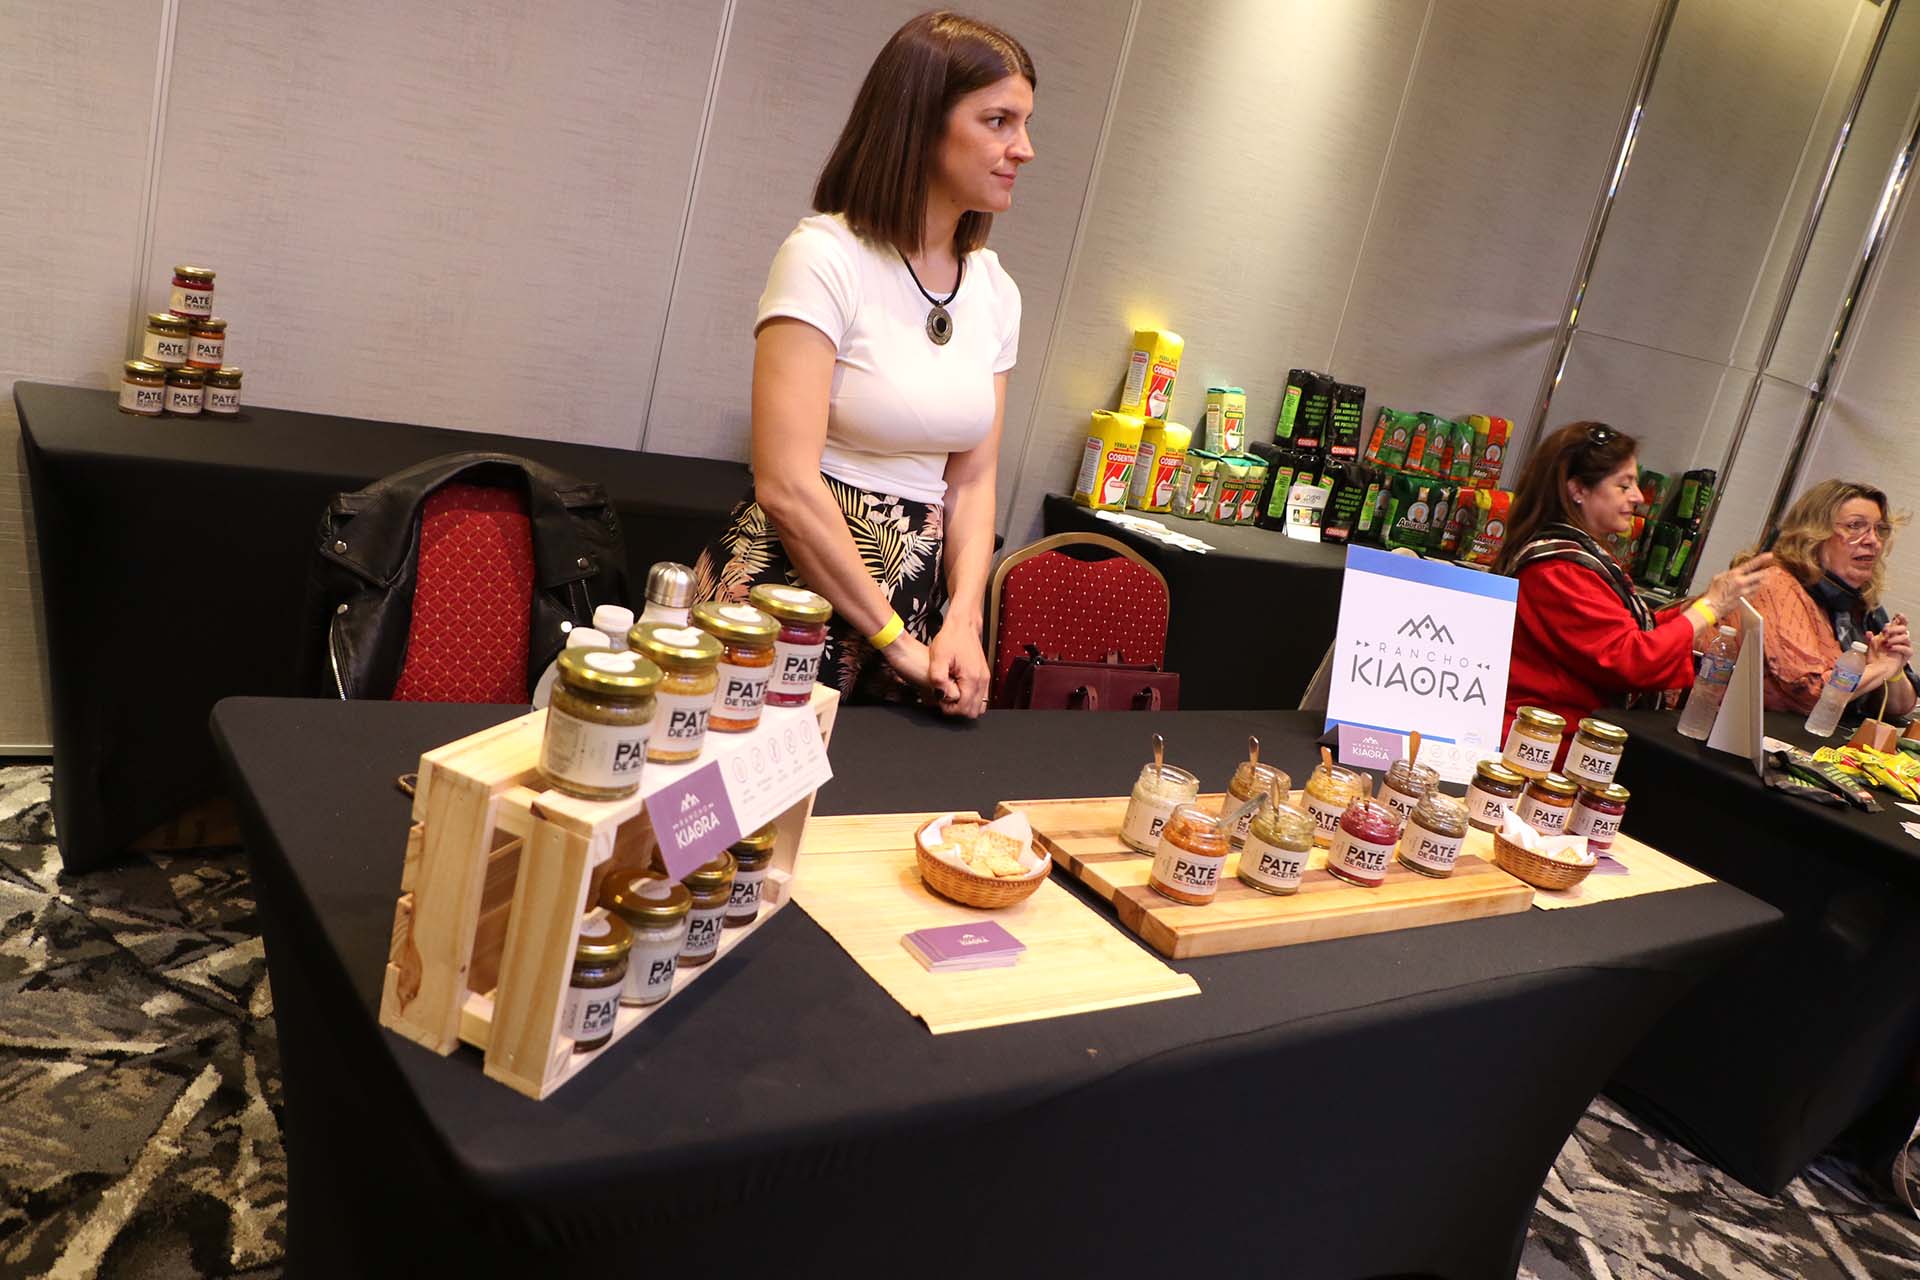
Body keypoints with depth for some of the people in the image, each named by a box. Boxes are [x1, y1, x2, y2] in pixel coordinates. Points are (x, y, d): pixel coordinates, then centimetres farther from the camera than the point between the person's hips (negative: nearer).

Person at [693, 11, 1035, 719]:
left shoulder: (995, 290, 7)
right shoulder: (825, 256, -13)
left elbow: (972, 480, 8)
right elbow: (786, 485, -20)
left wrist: (962, 621, -8)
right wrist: (895, 640, -15)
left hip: (917, 595, 6)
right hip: (792, 581, -5)